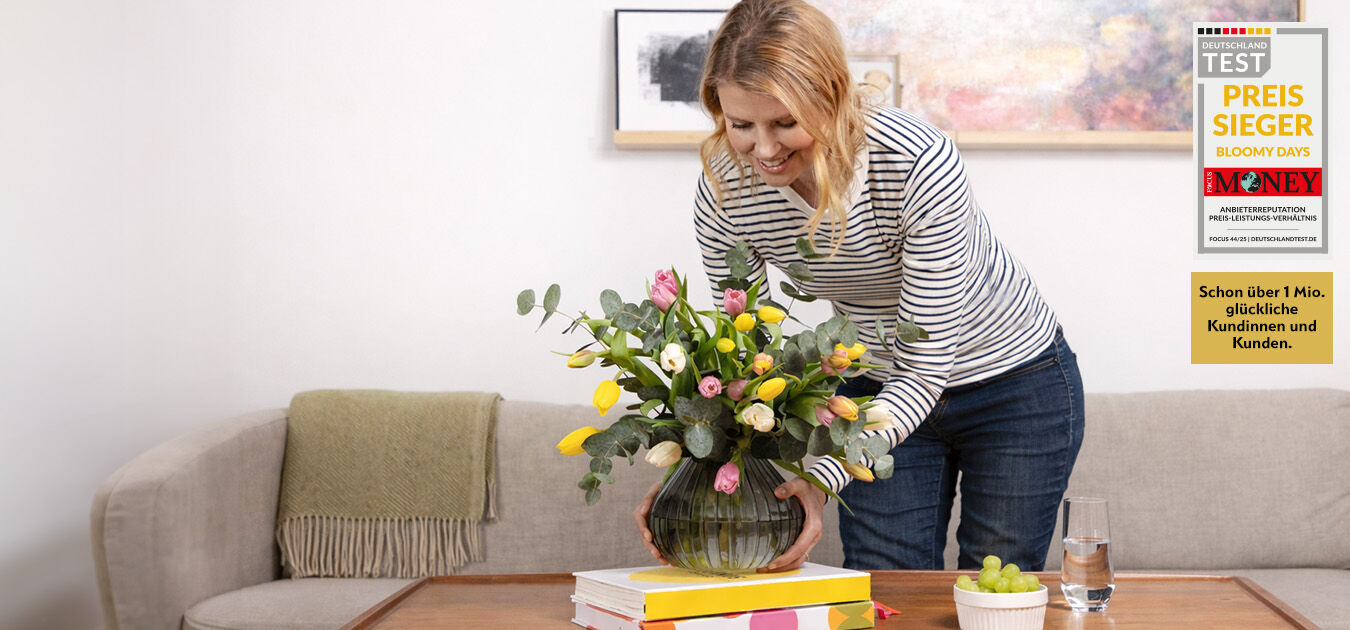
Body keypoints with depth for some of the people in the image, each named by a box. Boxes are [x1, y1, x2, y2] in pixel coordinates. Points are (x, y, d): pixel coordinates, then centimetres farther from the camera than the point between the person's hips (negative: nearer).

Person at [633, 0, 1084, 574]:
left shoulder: (920, 164, -34)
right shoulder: (723, 191, -20)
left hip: (1013, 383, -3)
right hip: (878, 387, 3)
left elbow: (926, 369, -30)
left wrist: (820, 479, -41)